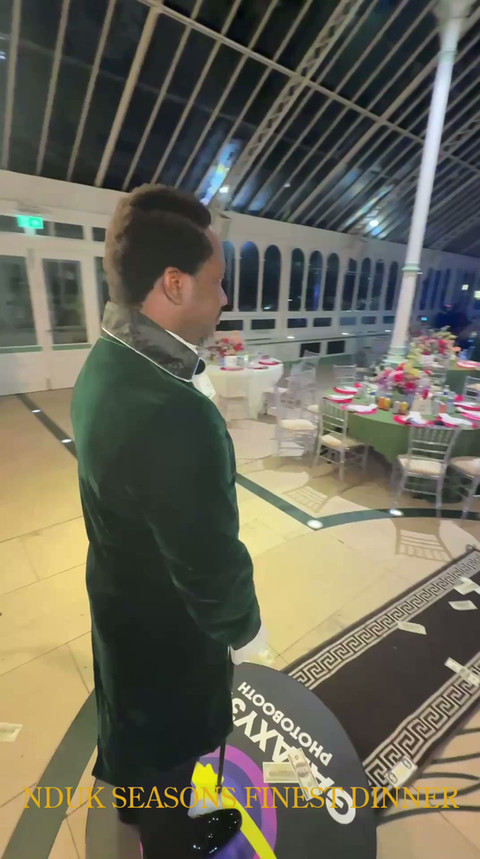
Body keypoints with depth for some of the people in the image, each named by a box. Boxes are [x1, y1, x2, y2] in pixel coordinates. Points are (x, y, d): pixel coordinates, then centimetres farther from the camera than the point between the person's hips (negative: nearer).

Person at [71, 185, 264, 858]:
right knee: (167, 742, 25)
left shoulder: (107, 364, -10)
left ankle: (135, 796, 67)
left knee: (133, 716, 35)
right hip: (166, 624, -7)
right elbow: (212, 566, -27)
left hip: (122, 593, 8)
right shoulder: (175, 414, -40)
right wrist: (243, 630, -10)